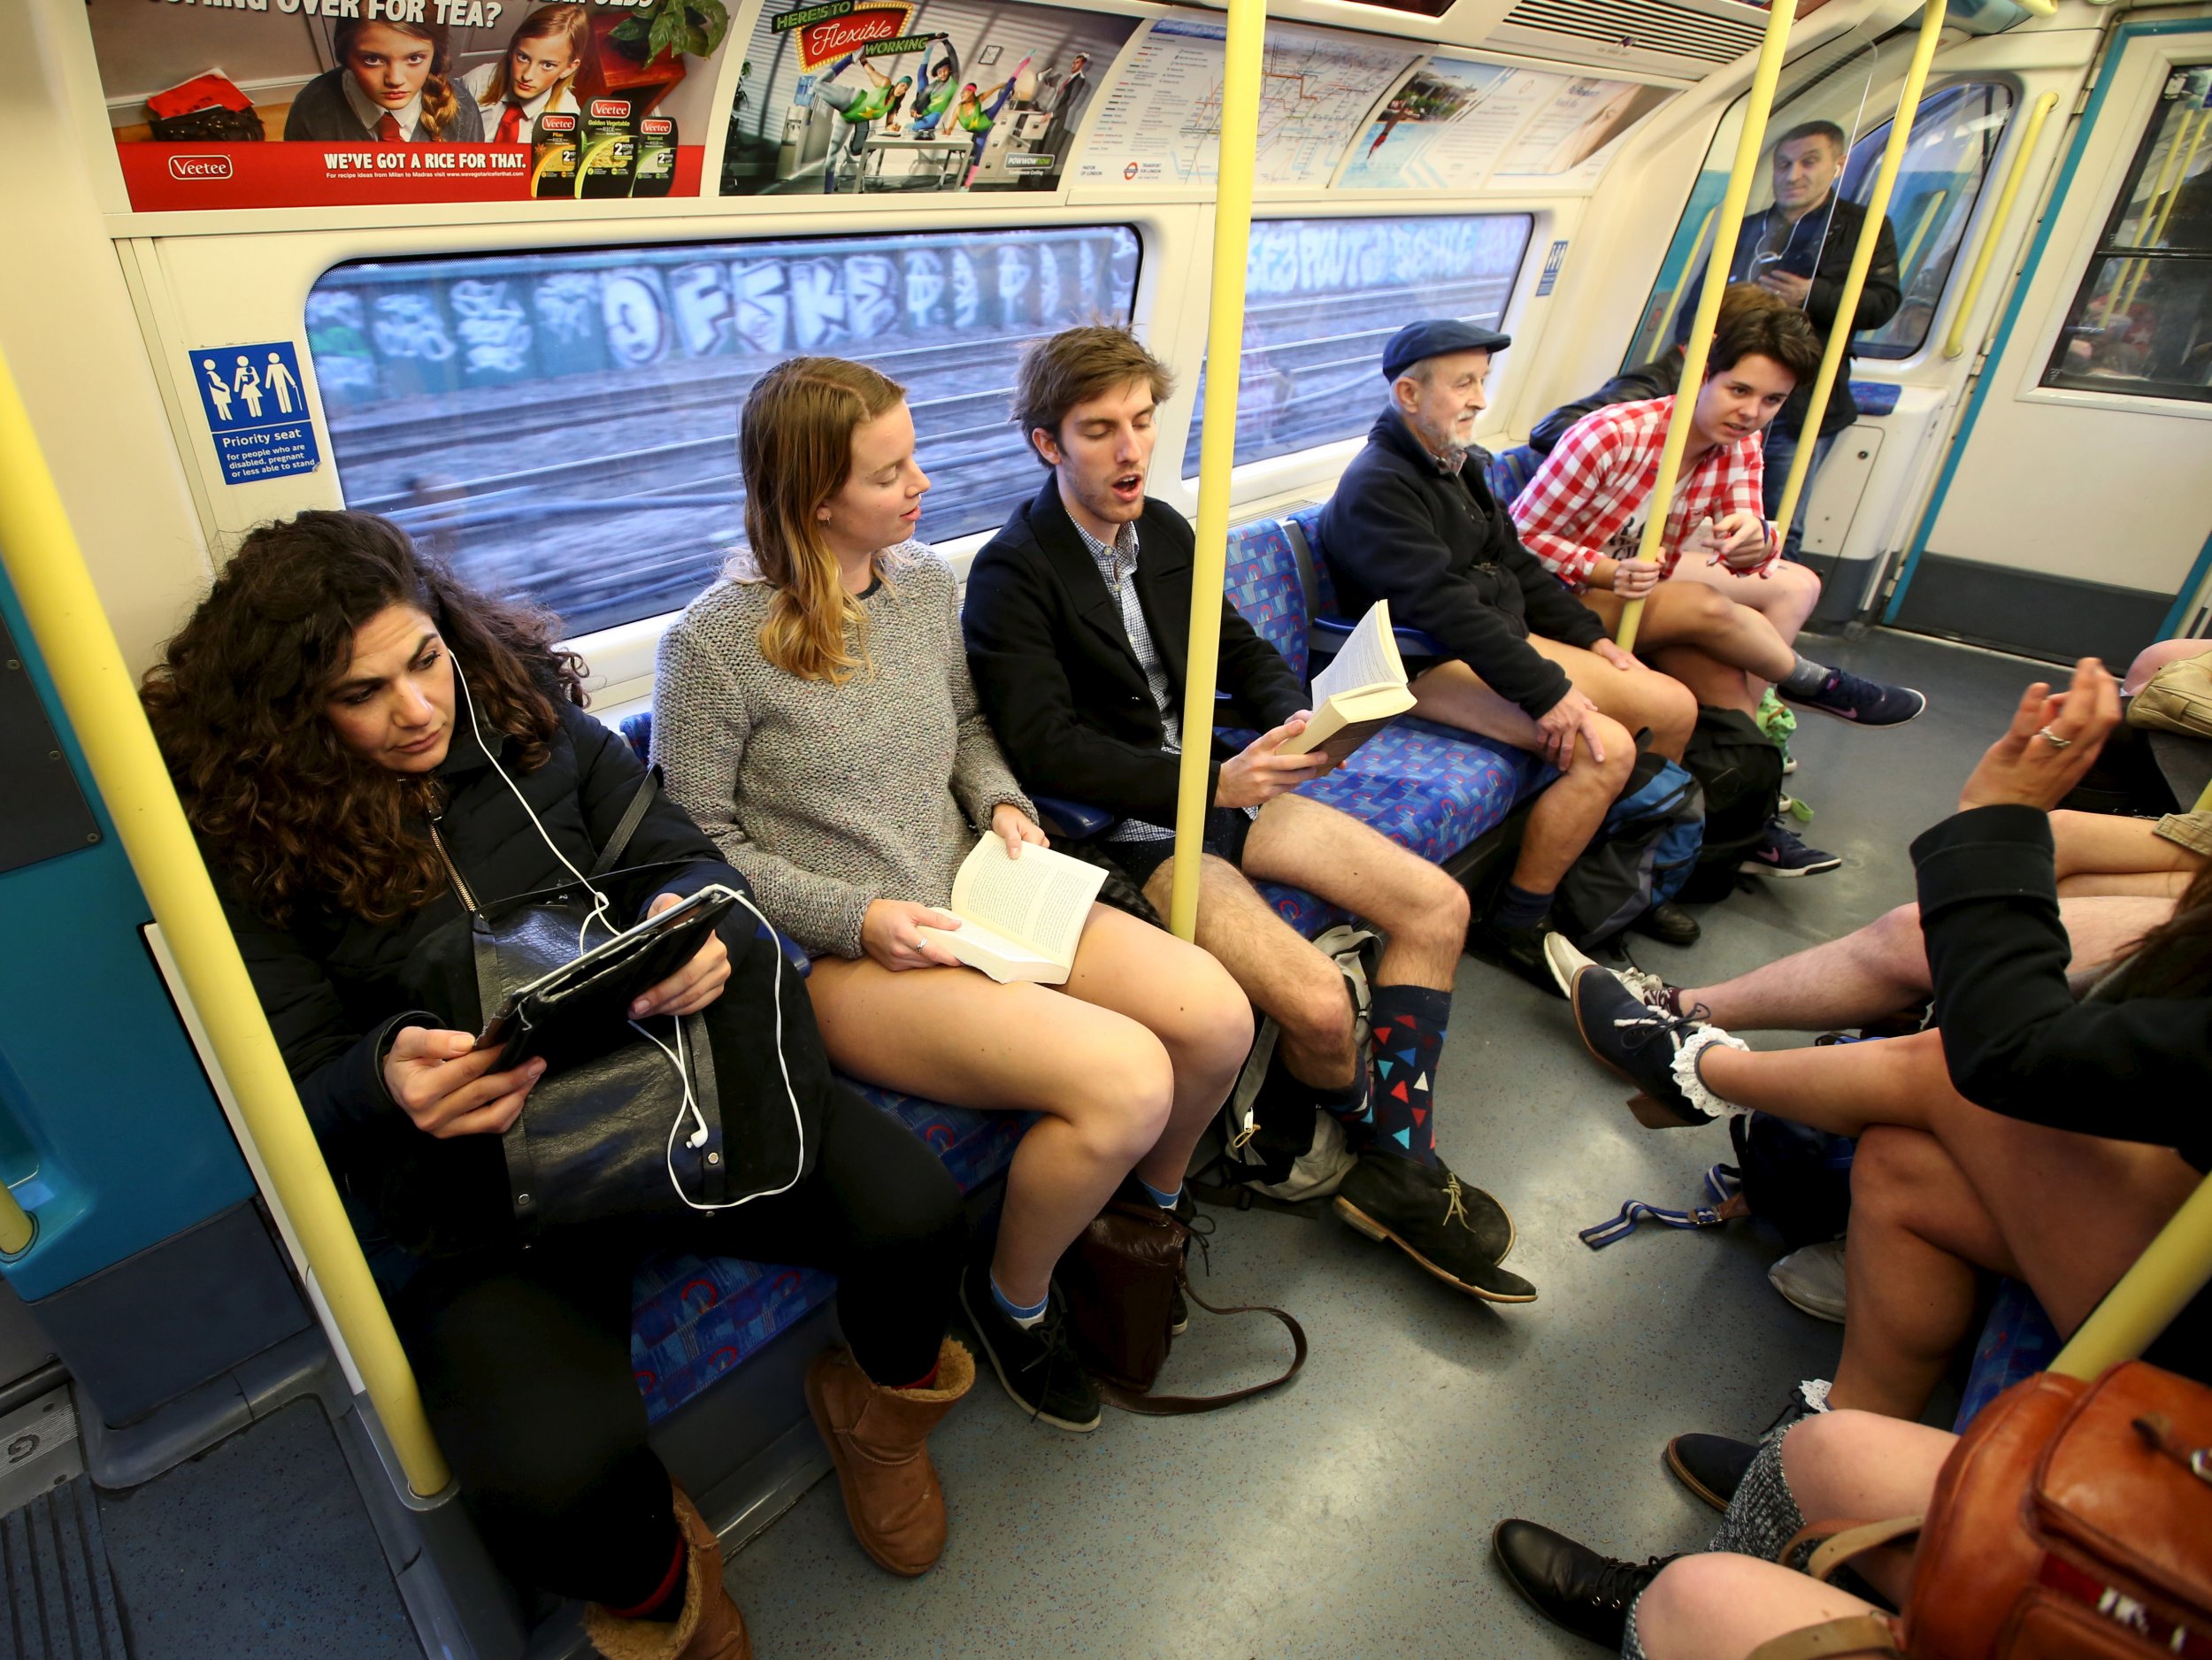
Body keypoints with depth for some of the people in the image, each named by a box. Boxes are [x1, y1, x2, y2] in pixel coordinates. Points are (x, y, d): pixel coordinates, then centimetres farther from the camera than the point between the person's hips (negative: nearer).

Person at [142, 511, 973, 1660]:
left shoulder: (530, 716, 5)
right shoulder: (250, 842, -1)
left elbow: (687, 858, 4)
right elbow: (304, 1093, -2)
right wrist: (387, 1083, -27)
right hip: (472, 1193, -1)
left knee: (912, 1213, -21)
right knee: (553, 1487, -27)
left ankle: (878, 1402, 18)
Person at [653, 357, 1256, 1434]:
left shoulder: (927, 583, 7)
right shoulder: (715, 645, -12)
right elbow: (695, 843, -7)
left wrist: (1000, 801, 0)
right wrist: (856, 917, -16)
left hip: (974, 901, 7)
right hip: (845, 959, -6)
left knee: (1218, 1018, -12)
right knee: (1126, 1081, -25)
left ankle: (1148, 1207, 22)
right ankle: (1012, 1301, 8)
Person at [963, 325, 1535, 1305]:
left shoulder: (1163, 530, 11)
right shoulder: (1013, 573, -11)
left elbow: (1242, 652, 17)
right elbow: (1048, 749, -20)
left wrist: (1293, 720, -6)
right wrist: (1212, 783, -28)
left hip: (1212, 780, 8)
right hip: (1121, 825, -8)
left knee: (1437, 905, -1)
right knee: (1317, 1000, -24)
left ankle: (1394, 1170, 7)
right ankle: (1375, 1128, 13)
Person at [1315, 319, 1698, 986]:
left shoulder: (1458, 463, 13)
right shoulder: (1378, 487, -16)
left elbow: (1516, 564, 21)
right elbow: (1445, 607, -26)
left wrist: (1590, 638, 12)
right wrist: (1547, 690, -28)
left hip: (1501, 639, 10)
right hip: (1428, 667, -10)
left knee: (1674, 705, 6)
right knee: (1605, 748, -26)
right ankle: (1516, 927, -11)